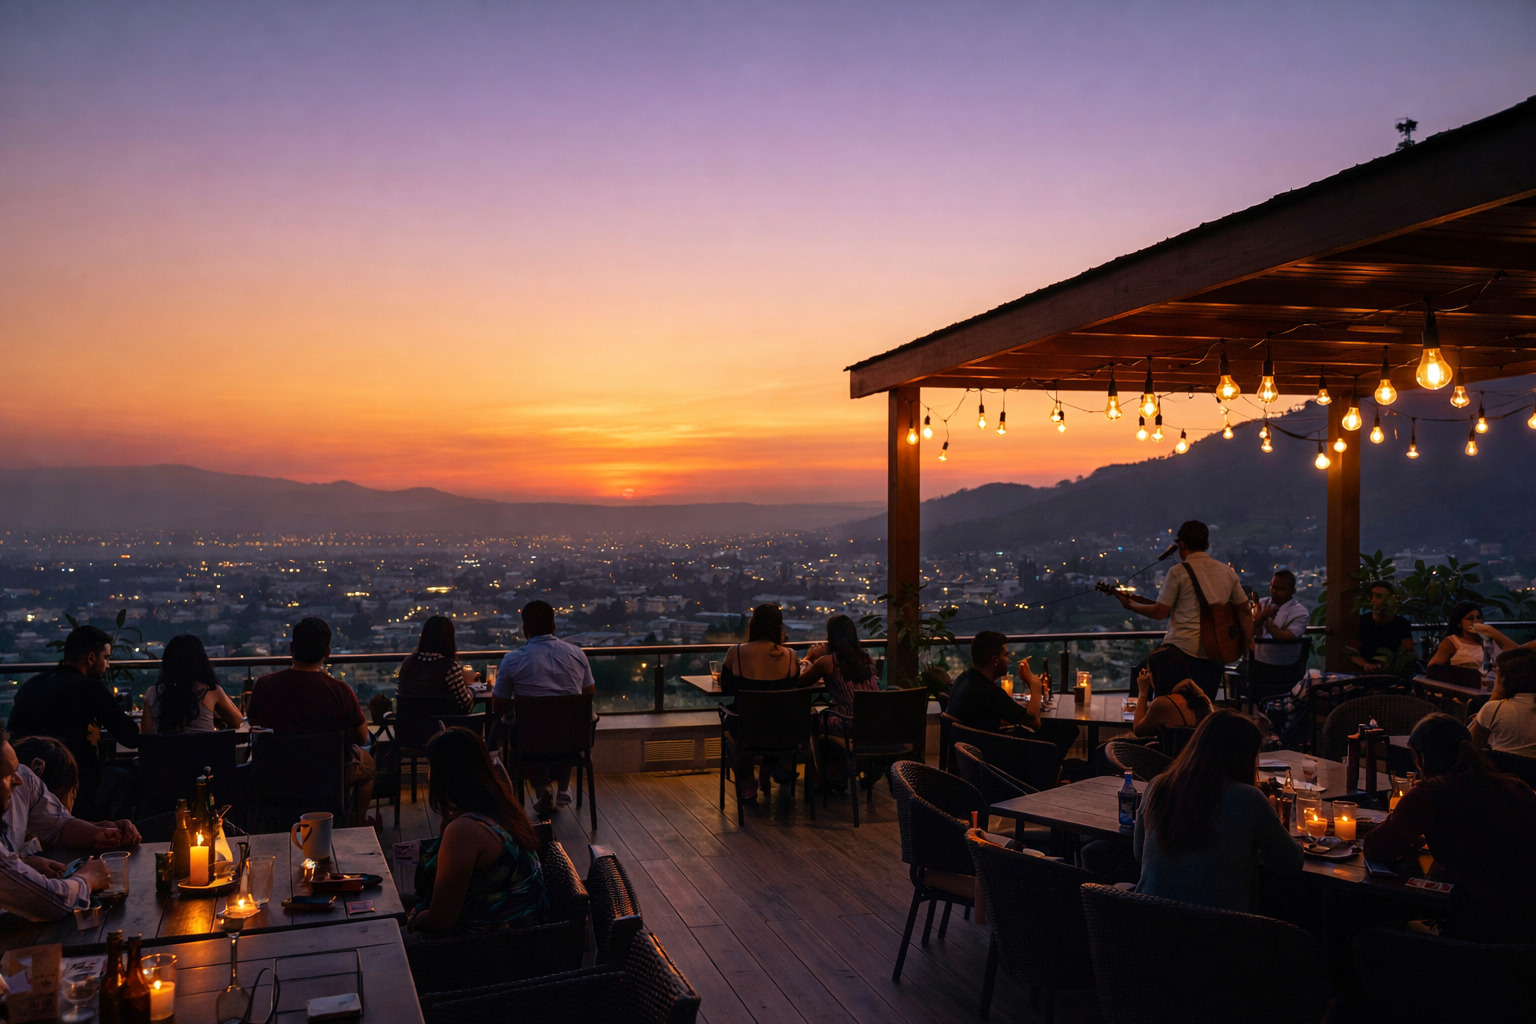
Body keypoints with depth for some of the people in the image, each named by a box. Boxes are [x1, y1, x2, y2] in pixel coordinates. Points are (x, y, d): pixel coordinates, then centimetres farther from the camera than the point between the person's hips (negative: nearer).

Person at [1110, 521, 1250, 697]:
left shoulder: (1178, 572, -6)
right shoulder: (1228, 572, 10)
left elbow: (1160, 612, -6)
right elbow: (1245, 611, 10)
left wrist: (1130, 605, 7)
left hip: (1181, 649, -5)